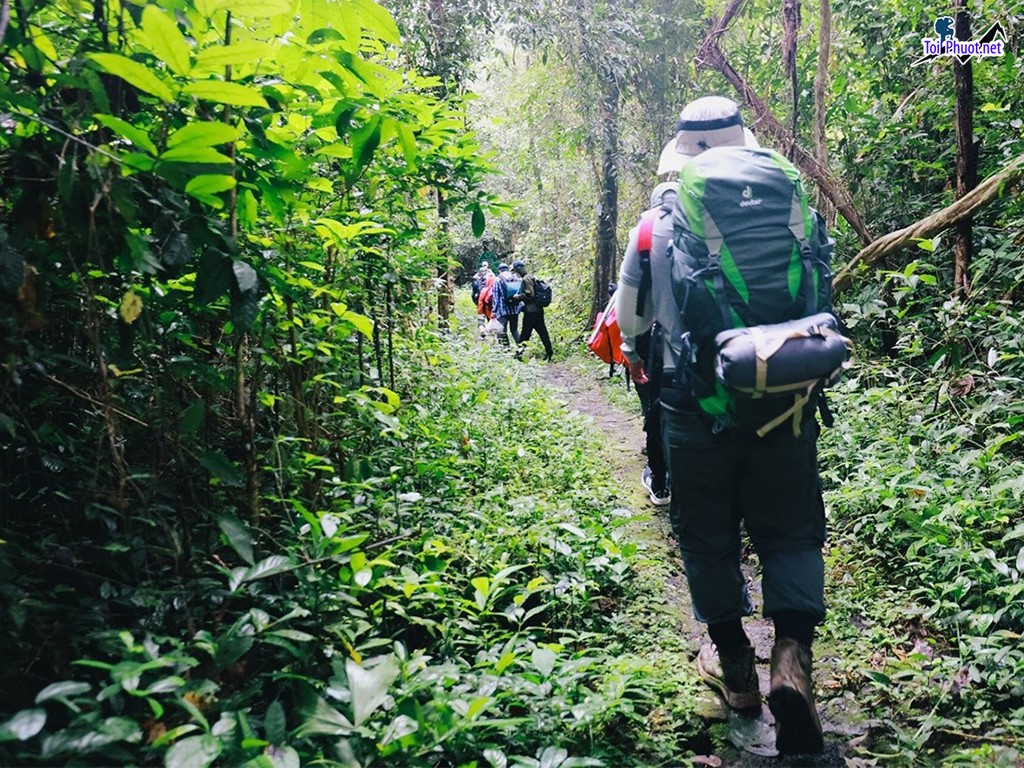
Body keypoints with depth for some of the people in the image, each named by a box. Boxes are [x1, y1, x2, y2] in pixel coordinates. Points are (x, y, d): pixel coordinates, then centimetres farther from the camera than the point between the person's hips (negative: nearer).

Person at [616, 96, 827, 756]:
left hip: (697, 405, -1)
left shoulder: (660, 223, -2)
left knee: (709, 538, 14)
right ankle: (793, 657, -5)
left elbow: (630, 319, 8)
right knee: (790, 531, 13)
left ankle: (734, 665, 26)